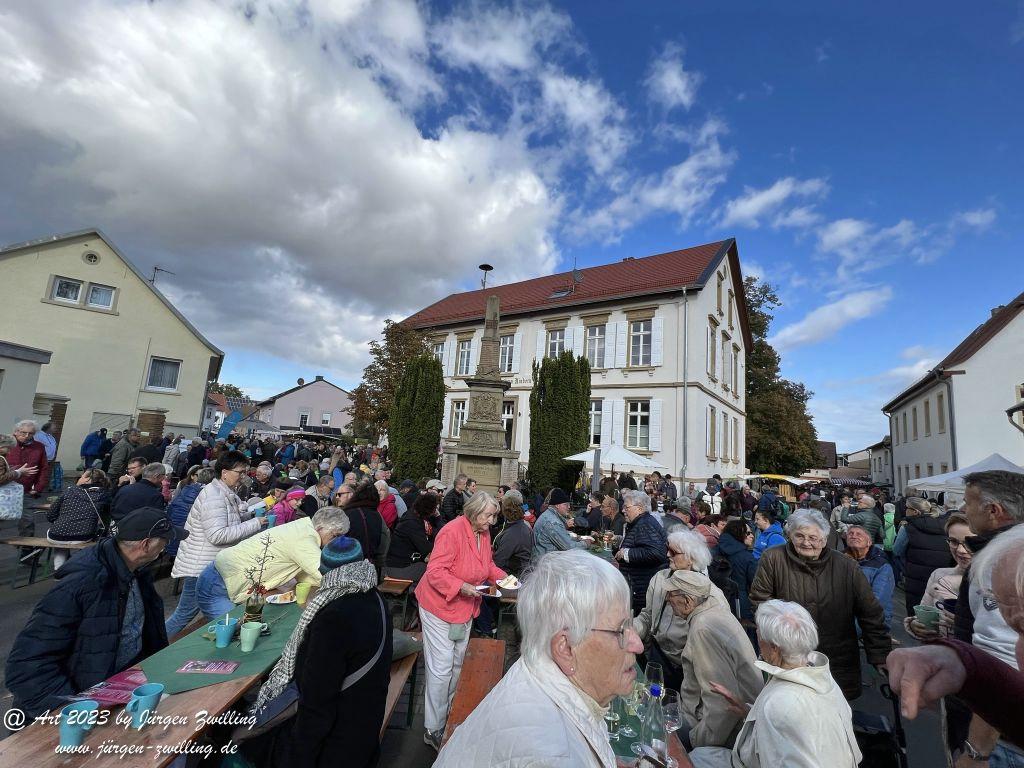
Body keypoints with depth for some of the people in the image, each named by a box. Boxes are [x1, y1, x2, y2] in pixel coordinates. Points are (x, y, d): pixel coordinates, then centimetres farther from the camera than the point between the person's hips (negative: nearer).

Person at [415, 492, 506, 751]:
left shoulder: (484, 533, -3)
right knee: (441, 669, 0)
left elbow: (487, 564, 11)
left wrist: (501, 576, -7)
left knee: (457, 665, 21)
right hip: (439, 606, -8)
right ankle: (433, 730, 17)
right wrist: (461, 587, -35)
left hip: (465, 609, 8)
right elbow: (435, 572, -28)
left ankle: (448, 711, 41)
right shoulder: (452, 531, -28)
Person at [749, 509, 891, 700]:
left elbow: (871, 614, 4)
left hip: (839, 662, 2)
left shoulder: (846, 566, -2)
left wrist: (880, 657, 3)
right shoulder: (773, 559, -8)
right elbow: (760, 600, -1)